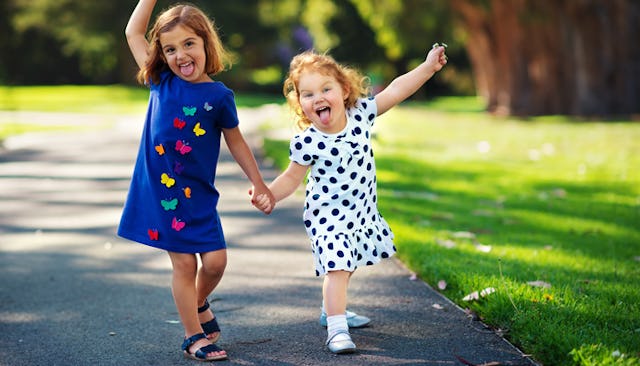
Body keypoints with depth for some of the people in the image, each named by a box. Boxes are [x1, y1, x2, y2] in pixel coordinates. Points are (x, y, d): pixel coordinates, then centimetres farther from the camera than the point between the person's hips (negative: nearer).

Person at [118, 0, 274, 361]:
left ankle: (199, 304, 29)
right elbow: (134, 33, 6)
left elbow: (236, 141, 8)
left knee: (215, 261, -3)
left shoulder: (219, 96, -4)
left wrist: (259, 183, 12)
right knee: (183, 263, 2)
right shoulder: (161, 83, 0)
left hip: (198, 193, 0)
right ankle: (194, 335, 15)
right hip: (160, 189, 0)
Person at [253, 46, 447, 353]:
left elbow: (395, 91, -4)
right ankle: (336, 328, -10)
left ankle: (333, 309, 44)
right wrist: (269, 195, -25)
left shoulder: (361, 113, -11)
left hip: (361, 210, 6)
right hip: (328, 215, -5)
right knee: (337, 266, -16)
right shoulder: (308, 142, -20)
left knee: (348, 264, 22)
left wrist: (429, 66, -4)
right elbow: (292, 178, -9)